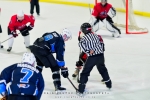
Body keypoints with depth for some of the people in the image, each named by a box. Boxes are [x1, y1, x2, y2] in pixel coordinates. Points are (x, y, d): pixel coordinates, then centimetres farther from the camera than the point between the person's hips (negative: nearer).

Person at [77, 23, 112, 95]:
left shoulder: (84, 37, -1)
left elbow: (81, 44, -21)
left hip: (92, 57, -5)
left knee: (85, 72, 3)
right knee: (102, 69, 28)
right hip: (101, 55, 5)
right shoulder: (95, 35, 15)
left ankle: (81, 89, -1)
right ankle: (108, 84, 39)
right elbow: (100, 44, 20)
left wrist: (88, 51, -19)